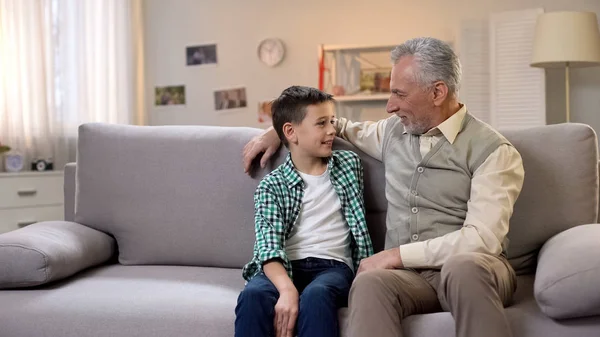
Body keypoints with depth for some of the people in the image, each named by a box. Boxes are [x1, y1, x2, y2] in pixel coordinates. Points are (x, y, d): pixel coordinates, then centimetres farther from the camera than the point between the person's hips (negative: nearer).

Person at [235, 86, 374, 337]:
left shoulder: (349, 164, 16)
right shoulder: (271, 186, 4)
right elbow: (269, 245, -11)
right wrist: (287, 289, -30)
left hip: (332, 265, 1)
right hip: (285, 267, -1)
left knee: (315, 296, -36)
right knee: (252, 295, -35)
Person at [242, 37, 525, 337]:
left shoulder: (492, 151, -6)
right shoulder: (393, 131, 15)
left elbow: (482, 239, -16)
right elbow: (345, 128, 35)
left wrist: (397, 254, -16)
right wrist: (277, 131, 26)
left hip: (470, 268, -3)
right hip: (408, 272, 3)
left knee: (464, 266, -41)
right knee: (369, 283, -34)